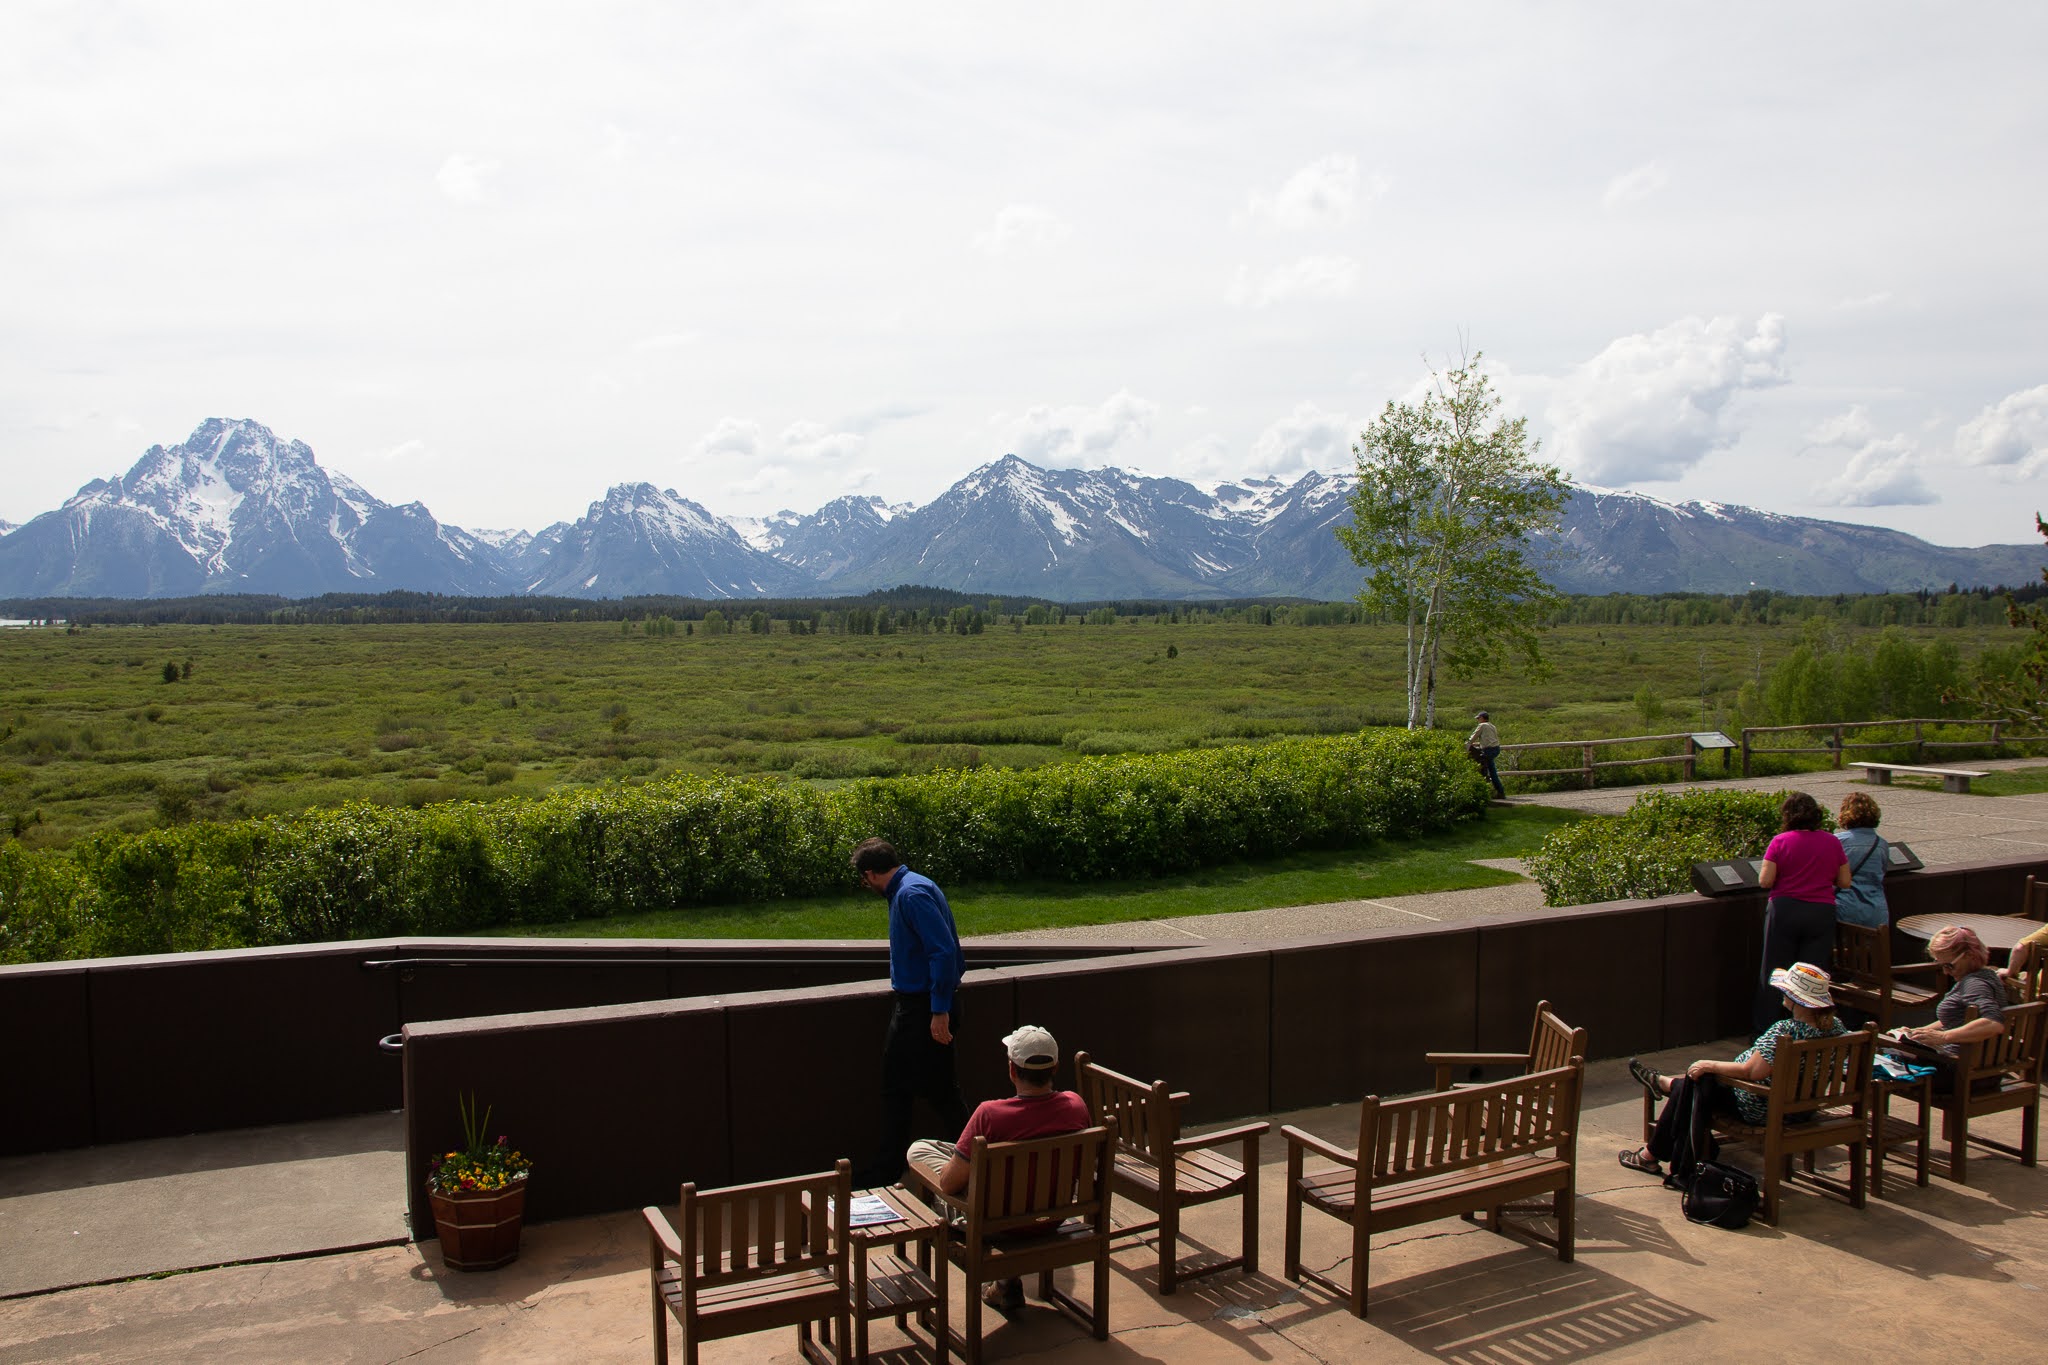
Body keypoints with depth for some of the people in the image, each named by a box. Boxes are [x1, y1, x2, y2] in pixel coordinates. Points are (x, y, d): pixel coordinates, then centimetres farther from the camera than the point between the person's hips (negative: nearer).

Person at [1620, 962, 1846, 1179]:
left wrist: (1709, 1065, -17)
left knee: (1696, 1082, 13)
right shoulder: (1833, 1026, -9)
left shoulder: (1785, 1030, -32)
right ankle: (1664, 1083, 50)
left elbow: (1751, 1072, -32)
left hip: (1759, 1110, -8)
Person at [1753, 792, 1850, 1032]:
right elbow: (1844, 882, 5)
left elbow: (1764, 881, -10)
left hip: (1784, 911, -2)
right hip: (1821, 913, 2)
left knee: (1774, 971, 7)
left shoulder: (1780, 842, -8)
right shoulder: (1832, 842, 0)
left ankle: (1767, 1029, 13)